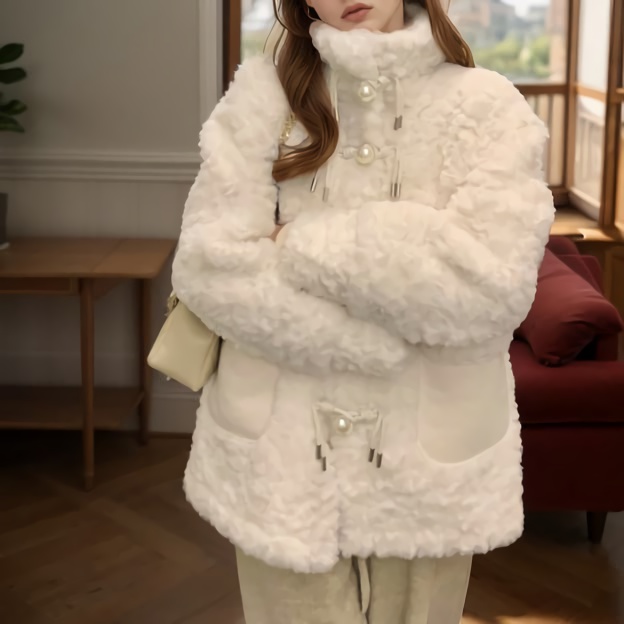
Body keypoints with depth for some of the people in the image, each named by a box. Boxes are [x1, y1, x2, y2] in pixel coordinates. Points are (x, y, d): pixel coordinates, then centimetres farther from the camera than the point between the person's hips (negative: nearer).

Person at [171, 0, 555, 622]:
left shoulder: (486, 105, -3)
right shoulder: (265, 93, -1)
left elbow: (494, 278, -17)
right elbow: (209, 263, -10)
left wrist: (306, 249, -13)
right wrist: (383, 342, -13)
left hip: (428, 459, 0)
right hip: (282, 450, 0)